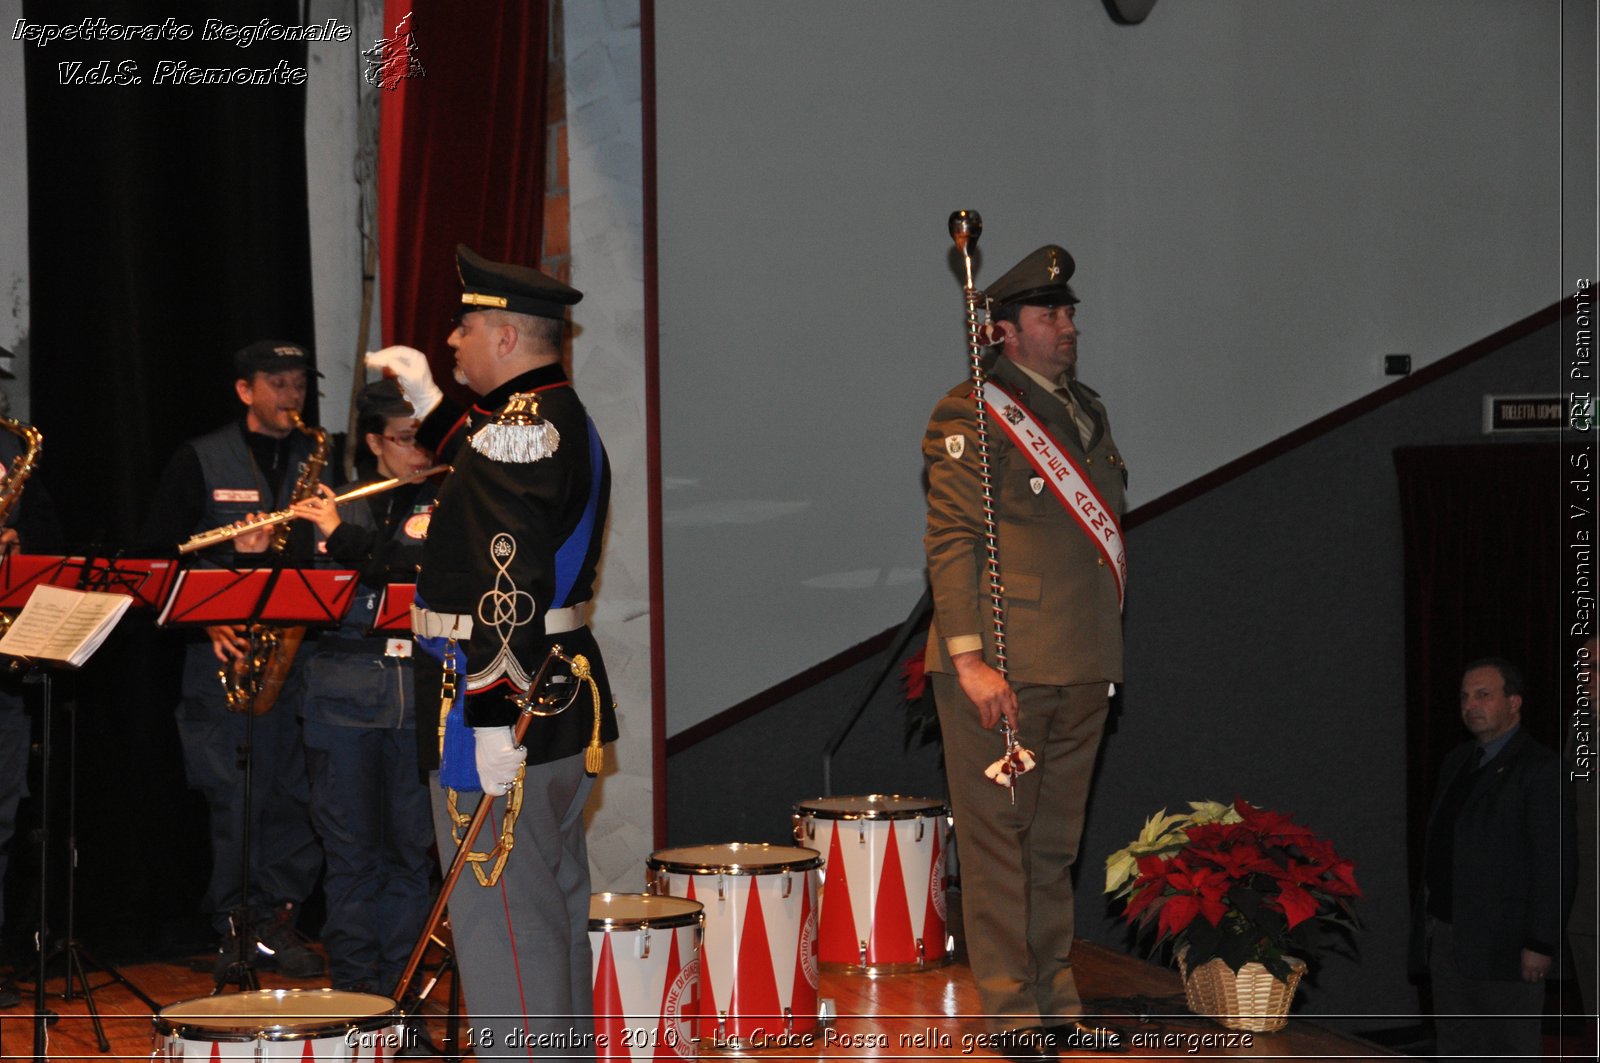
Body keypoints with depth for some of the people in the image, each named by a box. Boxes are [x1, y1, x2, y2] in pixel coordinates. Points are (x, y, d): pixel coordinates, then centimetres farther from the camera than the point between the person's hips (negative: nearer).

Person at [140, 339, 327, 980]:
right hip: (223, 650, -3)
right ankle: (234, 925, 5)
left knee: (293, 792, 0)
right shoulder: (201, 460, 6)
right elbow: (159, 554, 3)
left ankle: (277, 921, 8)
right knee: (232, 794, -3)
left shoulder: (317, 461, 15)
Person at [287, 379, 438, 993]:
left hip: (420, 694, -1)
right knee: (350, 851, 3)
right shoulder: (333, 506, 11)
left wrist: (343, 536, -15)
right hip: (342, 694, 1)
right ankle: (352, 987, 10)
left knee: (410, 850, 2)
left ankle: (398, 988, 10)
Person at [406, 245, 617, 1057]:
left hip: (502, 712, -11)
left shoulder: (517, 428, -18)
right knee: (552, 915, 18)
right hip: (567, 703, 11)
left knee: (501, 926, -6)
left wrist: (495, 720, -27)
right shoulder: (568, 420, 14)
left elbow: (510, 583, -25)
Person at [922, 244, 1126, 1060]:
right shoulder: (973, 413, -7)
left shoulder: (1086, 411, 17)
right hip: (1001, 667, -8)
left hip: (1081, 667, 8)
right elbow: (950, 542, -13)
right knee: (999, 839, -1)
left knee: (1055, 841, 13)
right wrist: (969, 659, -20)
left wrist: (1106, 656, 19)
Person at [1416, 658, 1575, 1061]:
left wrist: (1540, 944, -18)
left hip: (1501, 944, -8)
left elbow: (1555, 865, -15)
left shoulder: (1539, 770, -11)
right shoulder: (1456, 762, 15)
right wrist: (1427, 920, 13)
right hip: (1445, 936, 8)